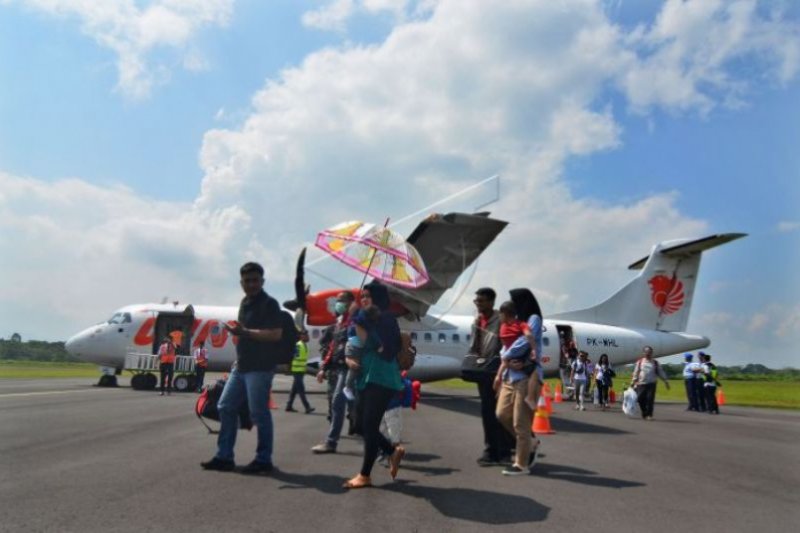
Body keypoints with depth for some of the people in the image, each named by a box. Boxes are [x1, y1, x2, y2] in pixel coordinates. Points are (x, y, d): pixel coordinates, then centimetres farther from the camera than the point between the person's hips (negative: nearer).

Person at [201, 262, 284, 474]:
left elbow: (276, 334, -21)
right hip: (241, 366, 9)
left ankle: (263, 460, 9)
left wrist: (245, 332, -22)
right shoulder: (245, 302, 16)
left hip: (260, 368, -9)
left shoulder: (269, 303, -10)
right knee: (225, 407, 11)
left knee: (258, 413, -3)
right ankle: (224, 457, 20)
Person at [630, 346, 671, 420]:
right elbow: (636, 373, 8)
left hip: (651, 384, 0)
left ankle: (649, 415, 1)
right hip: (641, 384, 0)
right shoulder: (640, 362, 7)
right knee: (641, 399, 0)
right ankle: (644, 414, 19)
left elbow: (661, 372, 10)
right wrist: (633, 382, 6)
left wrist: (665, 381, 3)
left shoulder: (655, 363, 8)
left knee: (650, 399, -8)